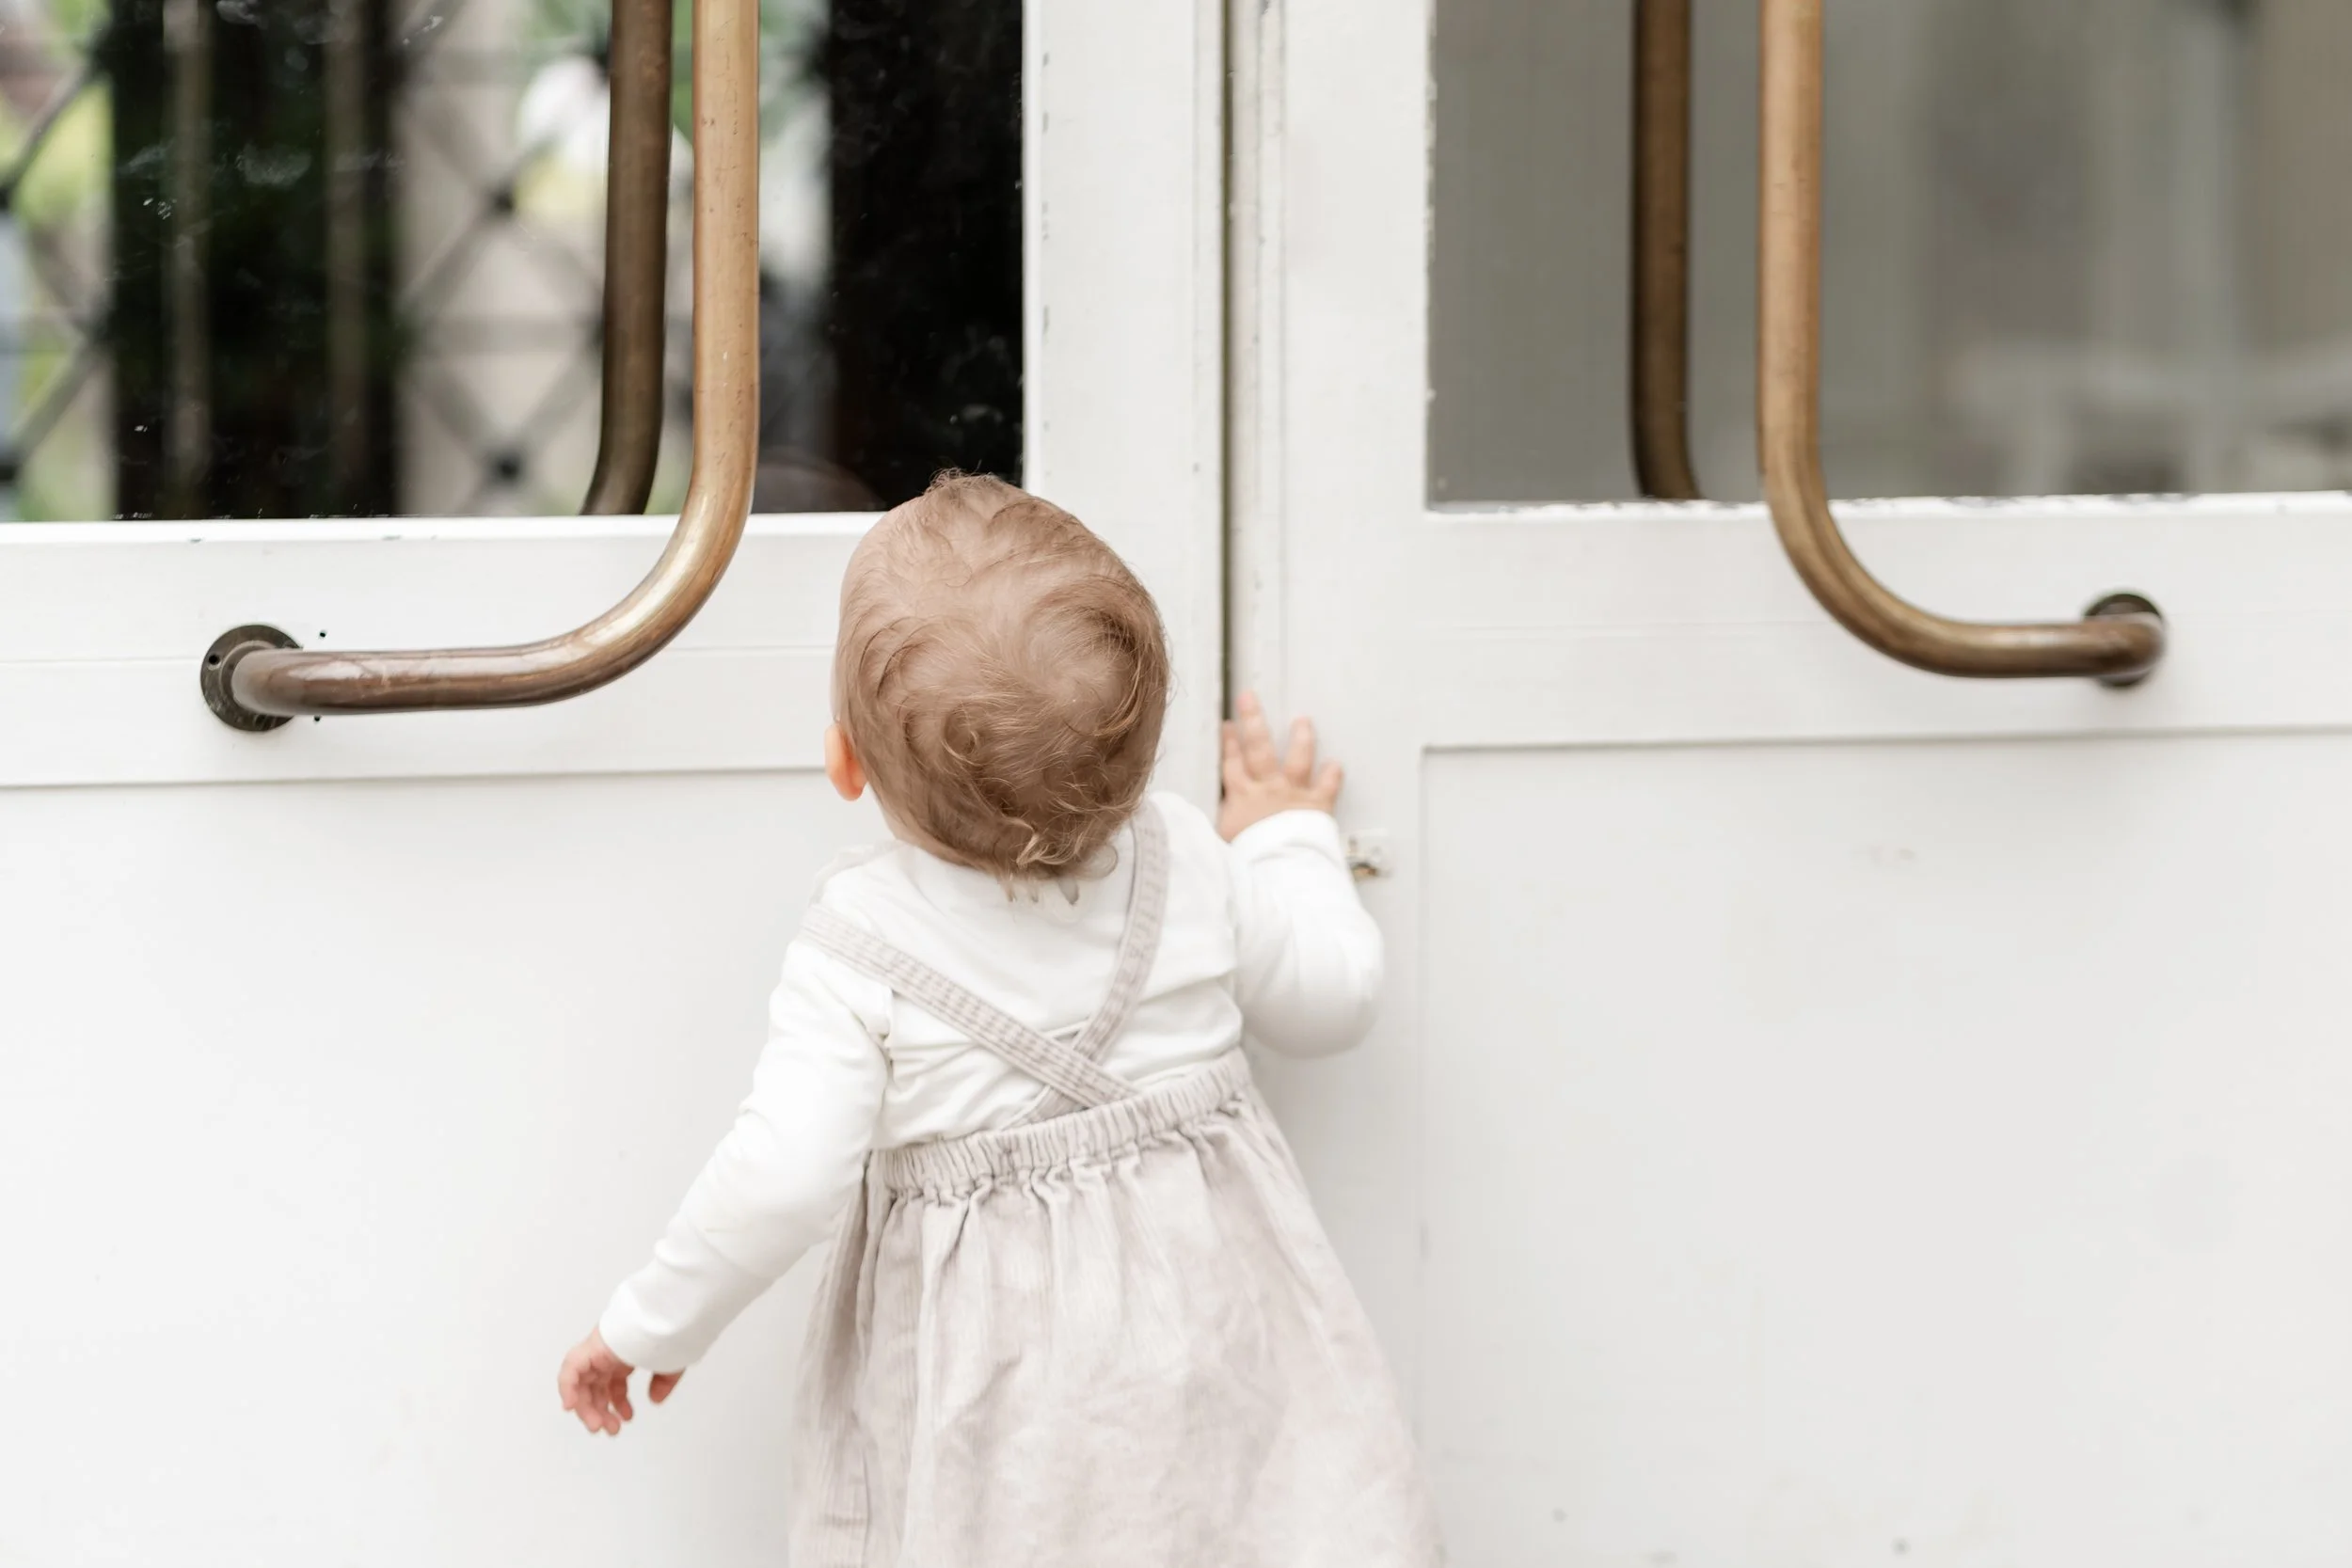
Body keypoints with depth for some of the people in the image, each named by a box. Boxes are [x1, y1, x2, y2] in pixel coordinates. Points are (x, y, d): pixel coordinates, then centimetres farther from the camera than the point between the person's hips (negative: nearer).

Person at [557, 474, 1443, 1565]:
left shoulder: (859, 948, -15)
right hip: (1210, 1324, 3)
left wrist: (649, 1329, -6)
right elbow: (1333, 998, 11)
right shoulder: (1189, 863, -4)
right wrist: (1288, 838, 29)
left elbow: (783, 1179, -21)